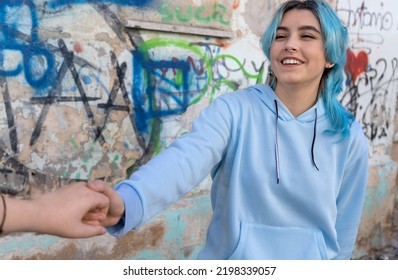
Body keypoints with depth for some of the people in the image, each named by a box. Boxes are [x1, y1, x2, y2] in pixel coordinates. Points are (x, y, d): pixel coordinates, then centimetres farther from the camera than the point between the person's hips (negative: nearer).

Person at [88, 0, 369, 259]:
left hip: (309, 258, 2)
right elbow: (187, 156, -33)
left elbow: (344, 230, 0)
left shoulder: (349, 138, -7)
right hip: (231, 257, -1)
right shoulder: (234, 109, -14)